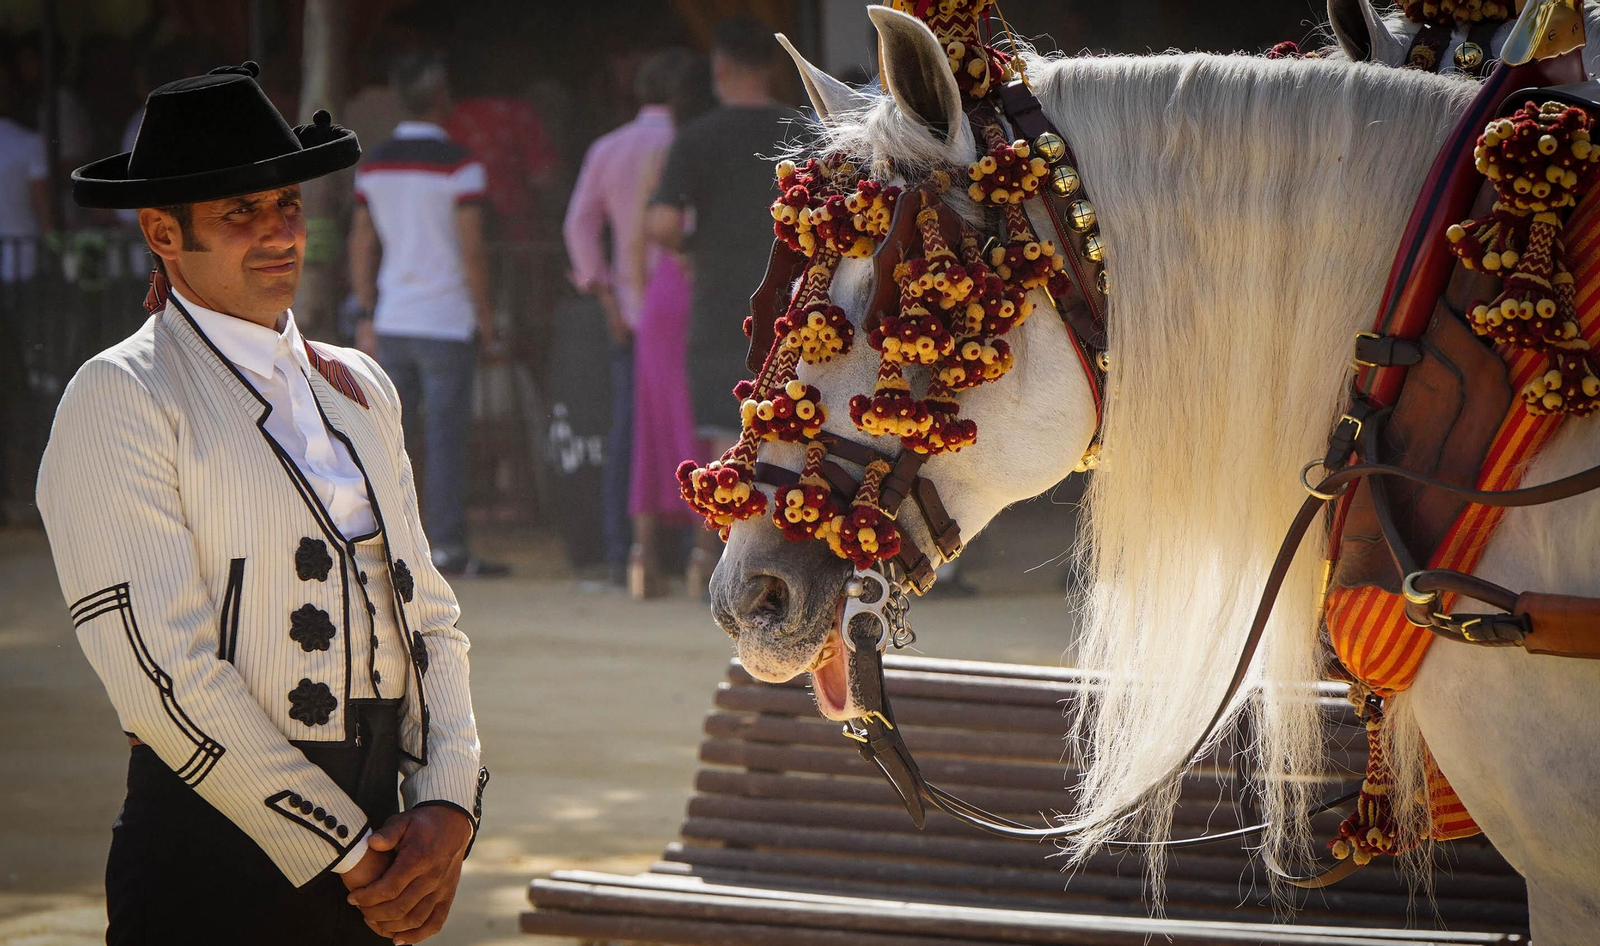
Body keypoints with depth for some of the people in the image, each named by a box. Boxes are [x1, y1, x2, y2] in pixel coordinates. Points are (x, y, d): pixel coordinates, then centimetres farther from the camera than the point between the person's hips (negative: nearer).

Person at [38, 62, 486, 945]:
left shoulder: (356, 388, 14)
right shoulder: (118, 402, -8)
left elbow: (427, 615, 13)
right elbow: (163, 672, -15)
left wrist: (448, 809, -4)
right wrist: (350, 853, -13)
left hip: (374, 854, 6)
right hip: (212, 863, -6)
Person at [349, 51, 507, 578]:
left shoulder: (373, 165, 7)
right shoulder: (458, 166, -10)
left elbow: (361, 246, 11)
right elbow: (472, 251, -12)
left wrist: (368, 316, 17)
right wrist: (486, 318, -3)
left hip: (391, 321, 5)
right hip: (445, 322, -5)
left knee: (393, 436, 8)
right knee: (446, 439, -3)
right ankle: (448, 548, -4)